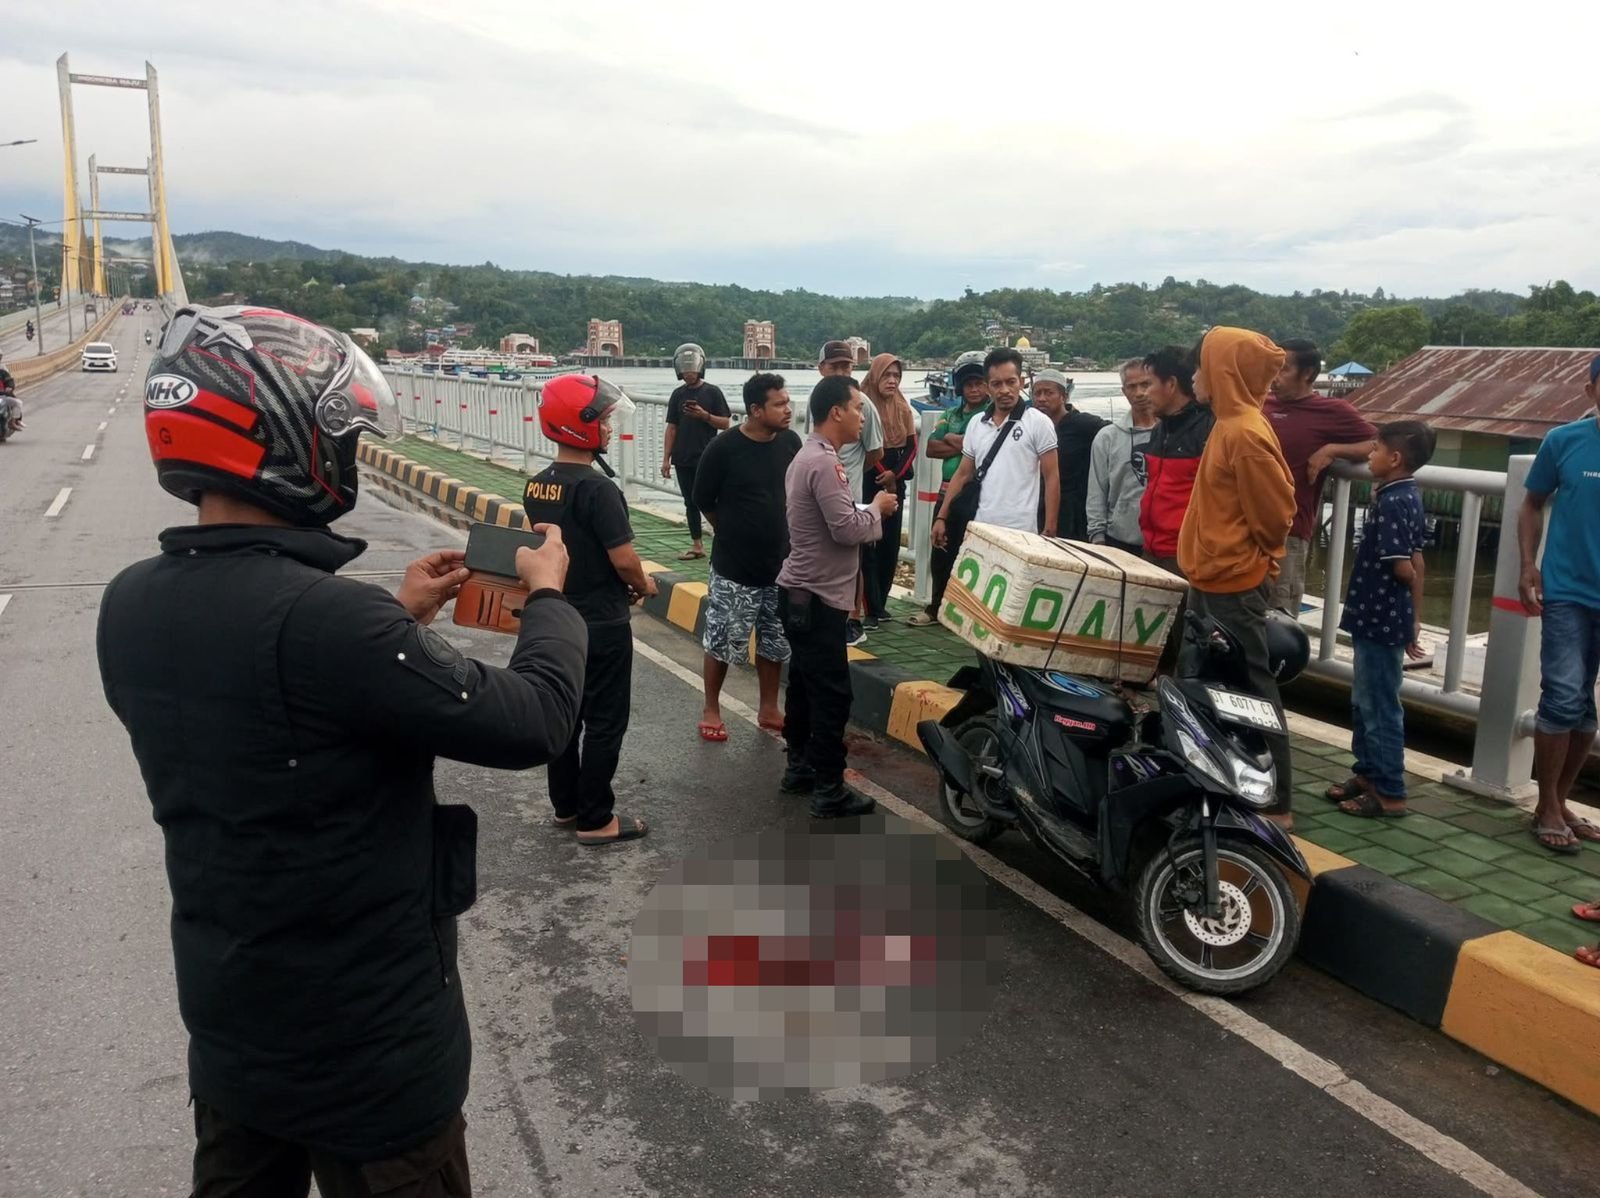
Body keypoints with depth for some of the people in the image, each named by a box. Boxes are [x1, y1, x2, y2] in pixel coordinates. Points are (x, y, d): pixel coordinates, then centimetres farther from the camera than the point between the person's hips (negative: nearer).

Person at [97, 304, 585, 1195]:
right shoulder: (328, 618, -31)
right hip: (367, 1045, -7)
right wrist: (550, 596, -7)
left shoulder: (132, 606, -6)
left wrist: (395, 619, 9)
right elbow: (532, 724, -24)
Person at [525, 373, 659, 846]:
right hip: (601, 624, -8)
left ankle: (566, 806, 29)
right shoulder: (596, 487, -22)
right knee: (604, 722, 3)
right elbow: (624, 559, -23)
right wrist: (644, 585, -1)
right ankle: (596, 820, 11)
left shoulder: (536, 485, 3)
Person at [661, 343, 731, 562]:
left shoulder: (712, 392, -2)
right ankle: (697, 545, 15)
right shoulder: (678, 395, 9)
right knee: (690, 503, 8)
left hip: (706, 459, -4)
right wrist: (666, 458, 4)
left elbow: (725, 423, -2)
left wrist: (704, 415, -18)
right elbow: (672, 428, 9)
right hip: (683, 459, 4)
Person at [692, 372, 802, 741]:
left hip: (781, 562, 4)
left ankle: (768, 709, 29)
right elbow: (703, 499, -2)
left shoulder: (791, 442, -3)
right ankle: (711, 710, 21)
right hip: (734, 566, -4)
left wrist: (780, 533, 12)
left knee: (775, 642, 14)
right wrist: (732, 533, 7)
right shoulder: (724, 447, -14)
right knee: (721, 641, 4)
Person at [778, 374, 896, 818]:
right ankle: (829, 790, 2)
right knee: (832, 694, -5)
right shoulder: (824, 463, -20)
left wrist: (866, 510, 4)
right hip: (817, 597, -11)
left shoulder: (808, 456, 14)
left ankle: (800, 768, 27)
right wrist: (877, 508, -6)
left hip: (803, 593, 11)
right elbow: (847, 529, -23)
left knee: (805, 684, 17)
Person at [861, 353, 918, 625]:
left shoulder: (903, 408, 12)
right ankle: (872, 610, -5)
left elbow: (911, 446, 8)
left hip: (895, 485, 6)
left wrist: (895, 474, -8)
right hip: (866, 484, -6)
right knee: (867, 546, -6)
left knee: (890, 545, 7)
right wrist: (882, 477, -7)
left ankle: (880, 604, 17)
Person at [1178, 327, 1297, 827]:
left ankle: (1274, 805, 8)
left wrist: (1251, 559, -2)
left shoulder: (1245, 434, -18)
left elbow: (1275, 512, -17)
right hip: (1215, 581, 10)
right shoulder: (1229, 426, 12)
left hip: (1234, 585, -10)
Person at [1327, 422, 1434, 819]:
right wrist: (1416, 616, 18)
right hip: (1383, 618, 10)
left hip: (1380, 620, -10)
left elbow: (1402, 567, -24)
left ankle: (1389, 792, 8)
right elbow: (1414, 561, 15)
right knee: (1365, 702, 20)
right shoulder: (1408, 497, 10)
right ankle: (1367, 773, 31)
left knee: (1380, 707, -1)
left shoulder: (1390, 504, -20)